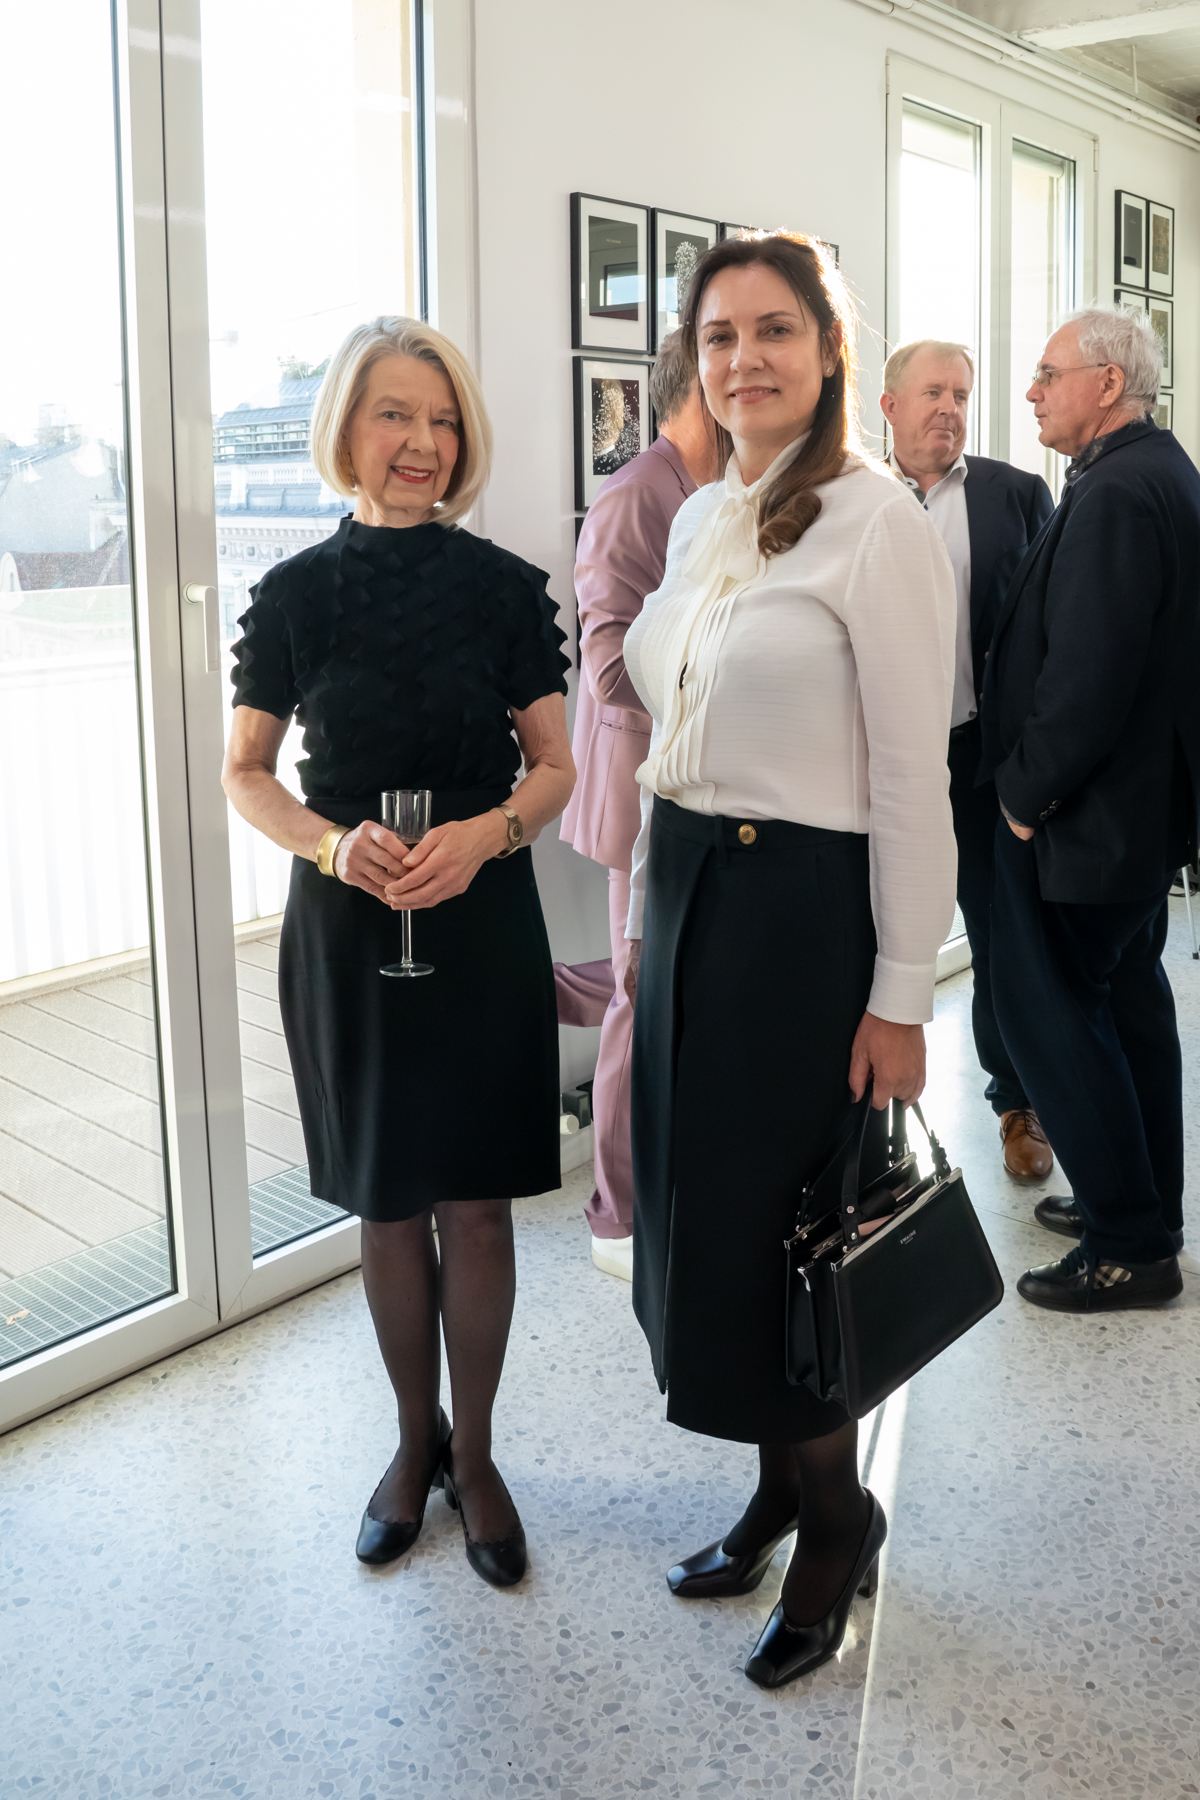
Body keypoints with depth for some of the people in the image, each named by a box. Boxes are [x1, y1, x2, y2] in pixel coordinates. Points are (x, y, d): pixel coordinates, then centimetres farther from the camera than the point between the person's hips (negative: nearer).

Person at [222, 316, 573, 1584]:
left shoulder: (506, 587, -1)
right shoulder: (297, 593, 0)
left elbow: (554, 764, 2)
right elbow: (245, 774, 4)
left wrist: (487, 833, -18)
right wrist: (333, 844, -16)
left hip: (483, 921, 0)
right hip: (347, 926, 1)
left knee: (476, 1198, 5)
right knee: (387, 1204, 11)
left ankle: (473, 1452, 25)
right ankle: (415, 1441, 32)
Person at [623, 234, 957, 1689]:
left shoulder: (876, 522, -12)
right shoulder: (699, 520, 11)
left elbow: (913, 778, -14)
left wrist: (901, 995, -15)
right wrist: (644, 916, 16)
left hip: (799, 907, -8)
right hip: (687, 893, 8)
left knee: (773, 1226, 2)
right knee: (698, 1212, 14)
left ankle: (837, 1521, 27)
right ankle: (780, 1492, 35)